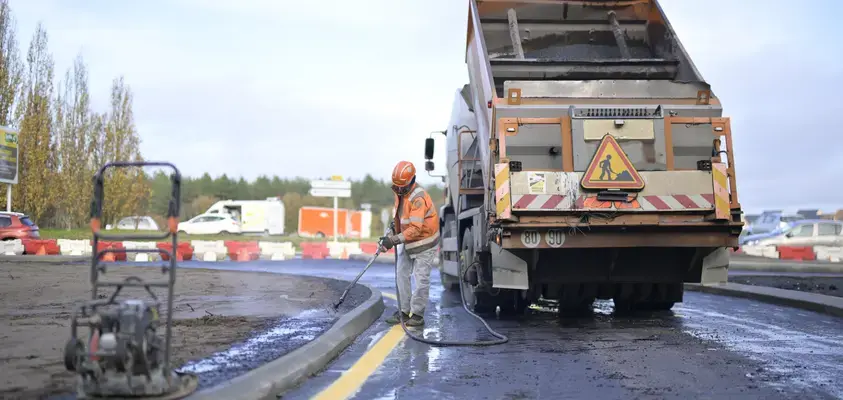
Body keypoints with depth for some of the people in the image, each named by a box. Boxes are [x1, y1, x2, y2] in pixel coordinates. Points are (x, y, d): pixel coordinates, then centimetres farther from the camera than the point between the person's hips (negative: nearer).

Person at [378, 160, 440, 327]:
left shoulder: (418, 198, -28)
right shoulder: (400, 191, 0)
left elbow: (416, 228, -31)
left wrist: (394, 239, -33)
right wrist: (393, 231, 5)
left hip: (424, 241, -9)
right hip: (408, 240, 9)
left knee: (421, 279, -4)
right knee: (402, 275, 7)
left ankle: (417, 314, 4)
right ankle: (404, 311, 13)